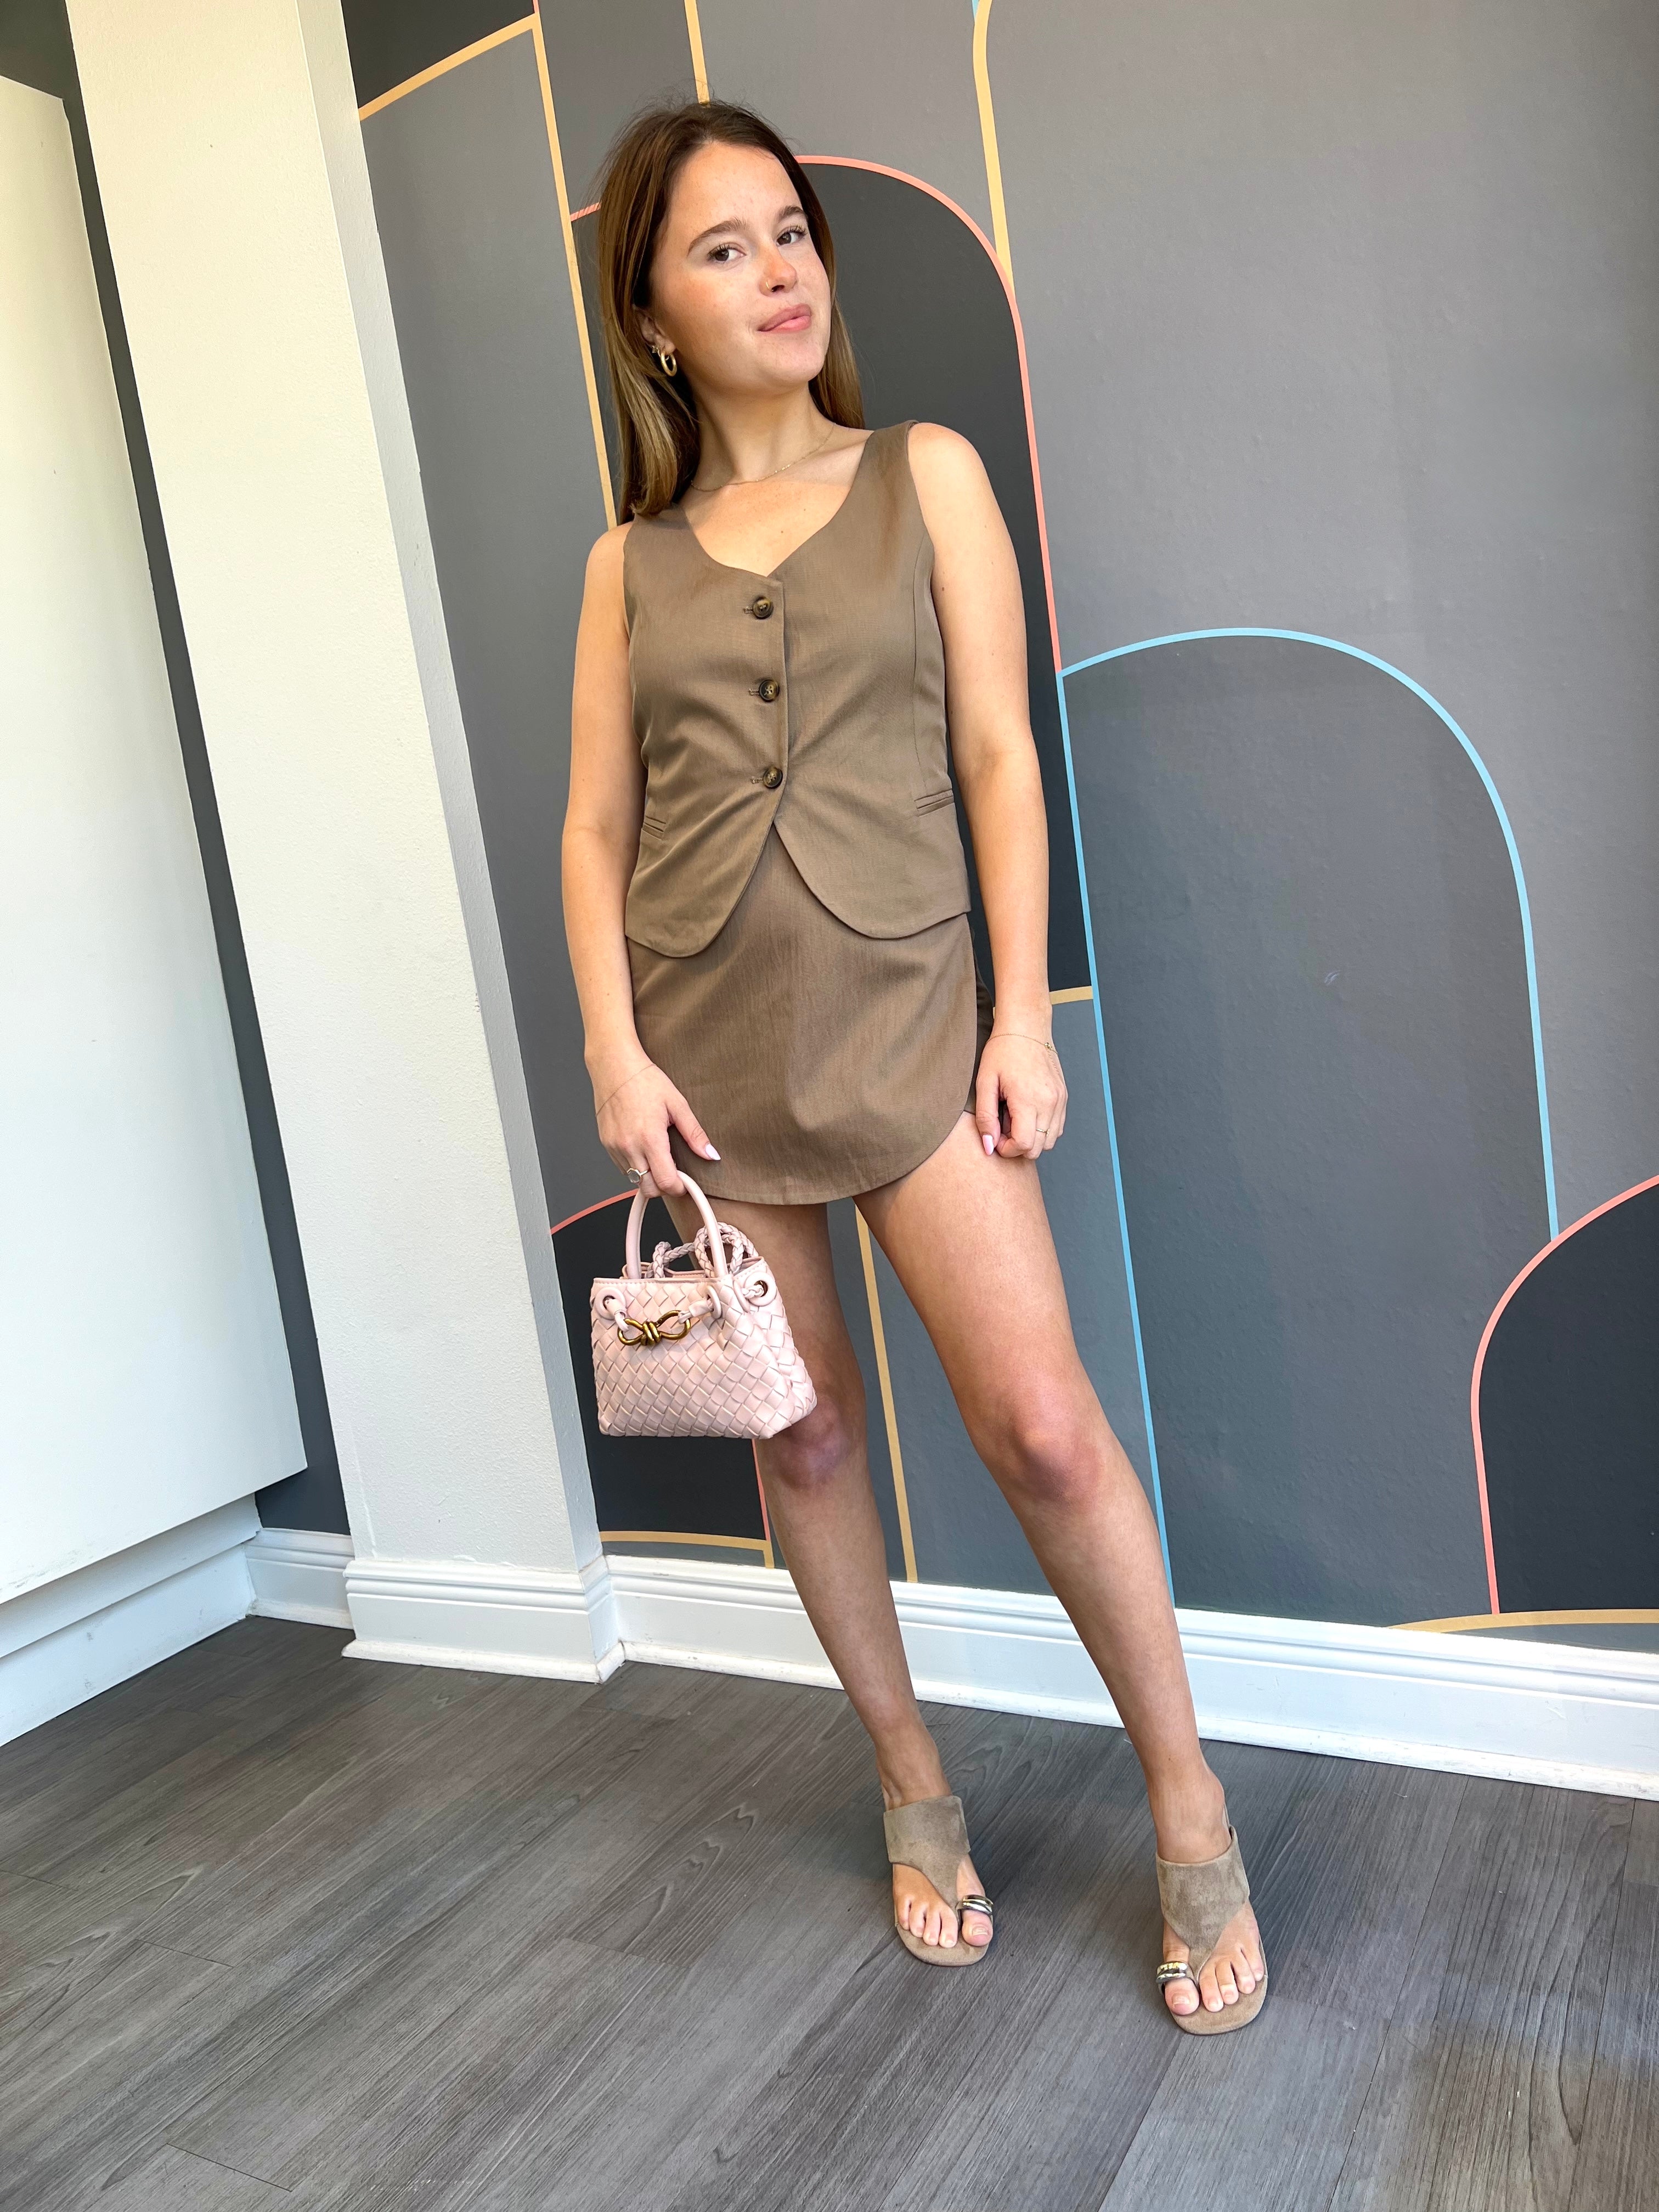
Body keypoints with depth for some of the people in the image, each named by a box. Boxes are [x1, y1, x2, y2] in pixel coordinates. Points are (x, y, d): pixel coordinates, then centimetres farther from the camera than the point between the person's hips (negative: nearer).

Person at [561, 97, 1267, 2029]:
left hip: (901, 1014, -2)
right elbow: (595, 826, 6)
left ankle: (1187, 1801, 12)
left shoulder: (926, 476, 8)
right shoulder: (629, 563, 11)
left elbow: (998, 756, 1)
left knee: (1042, 1426, -9)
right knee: (803, 1438, 9)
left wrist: (1025, 1012, -6)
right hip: (707, 1042, 2)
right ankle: (912, 1785, 28)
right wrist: (615, 1052, -6)